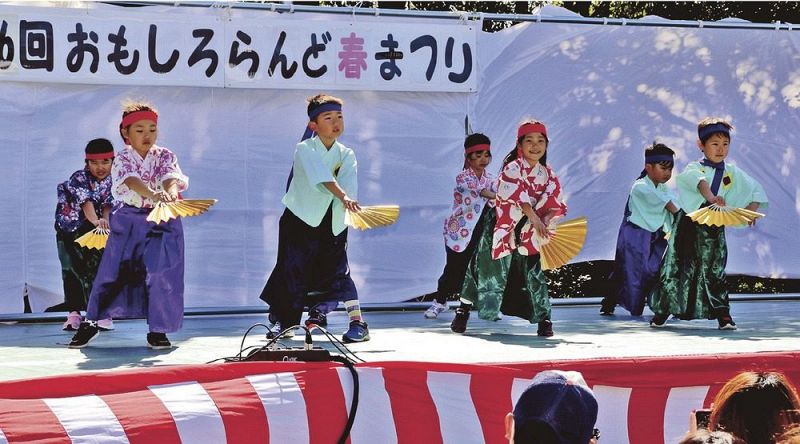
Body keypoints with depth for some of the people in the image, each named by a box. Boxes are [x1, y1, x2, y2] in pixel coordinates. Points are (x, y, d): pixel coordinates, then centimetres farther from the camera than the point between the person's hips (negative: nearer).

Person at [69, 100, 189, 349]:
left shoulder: (165, 157, 0)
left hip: (161, 222, 0)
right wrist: (153, 195, -47)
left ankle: (158, 330, 5)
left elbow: (171, 177, -21)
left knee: (161, 275, -9)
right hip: (128, 222, 0)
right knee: (112, 273, 4)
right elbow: (132, 181, -26)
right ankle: (91, 324, 19)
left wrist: (171, 193, -46)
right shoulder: (123, 159, -5)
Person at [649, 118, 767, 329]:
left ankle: (722, 313, 7)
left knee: (714, 271, 2)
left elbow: (757, 191, 11)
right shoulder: (695, 168, -4)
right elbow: (698, 181, -29)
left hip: (715, 228, 2)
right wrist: (711, 197, -50)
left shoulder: (733, 173, 7)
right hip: (688, 225, -2)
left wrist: (751, 211, -8)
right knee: (674, 267, 1)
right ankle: (663, 310, 12)